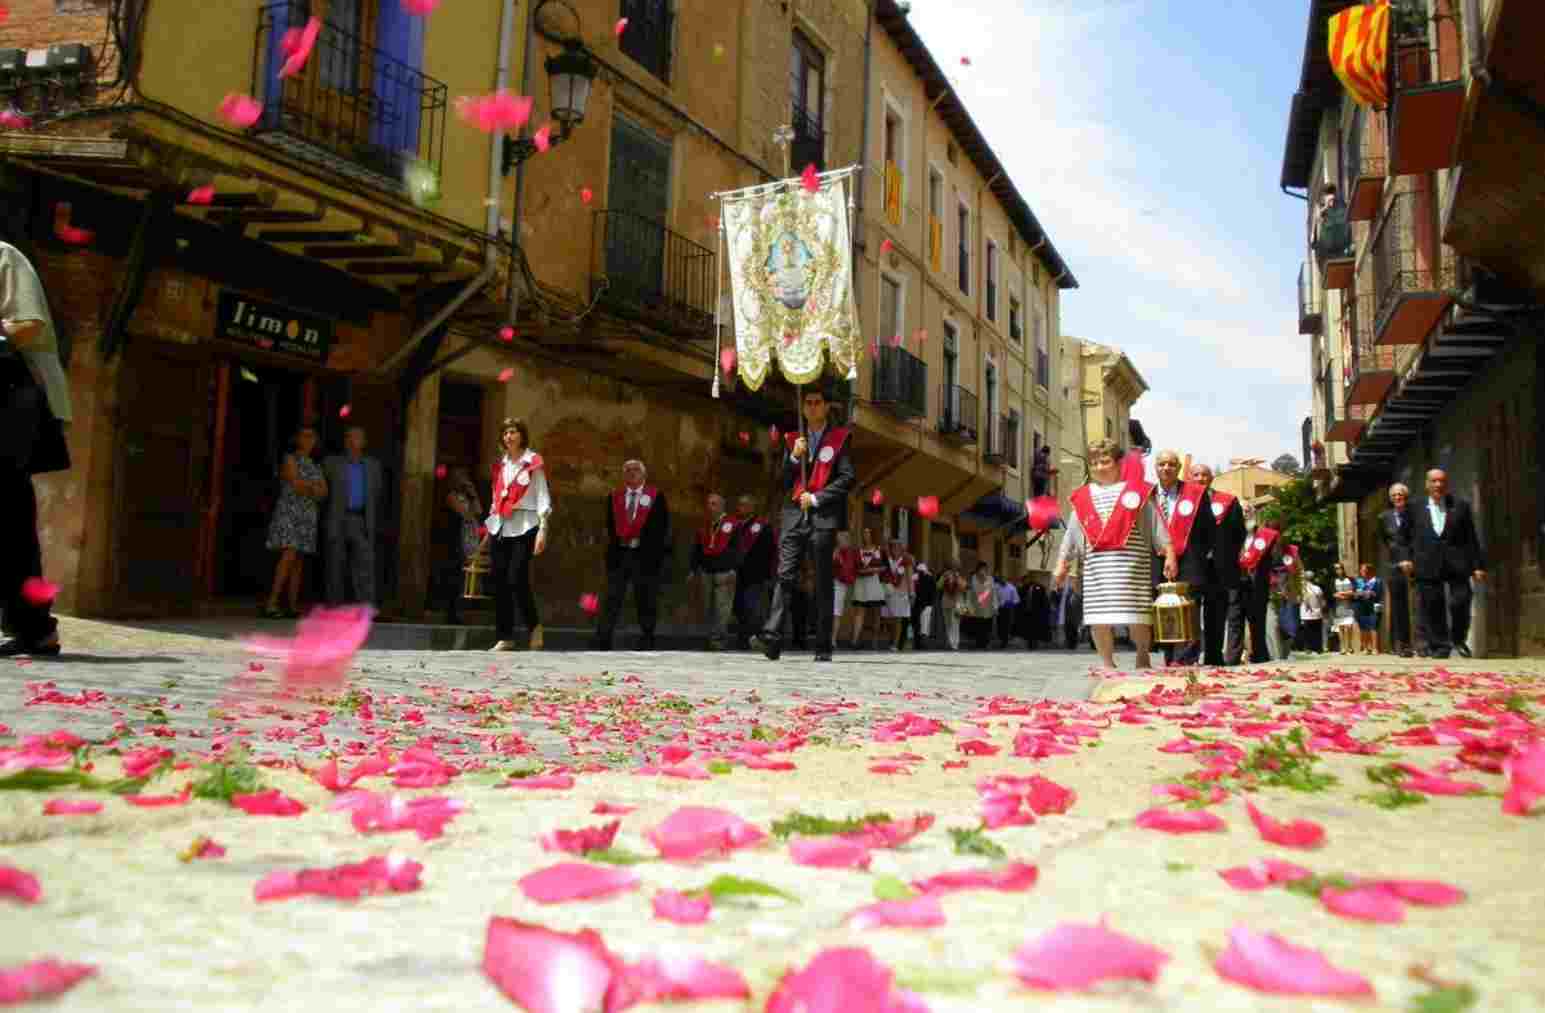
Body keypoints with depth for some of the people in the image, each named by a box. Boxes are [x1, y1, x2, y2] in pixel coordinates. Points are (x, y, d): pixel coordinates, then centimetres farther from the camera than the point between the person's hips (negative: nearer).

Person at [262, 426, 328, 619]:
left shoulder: (315, 466, 18)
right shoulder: (289, 459, -3)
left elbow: (324, 493, 5)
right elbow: (297, 485, -16)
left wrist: (305, 487, -12)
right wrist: (314, 487, -2)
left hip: (307, 518, 7)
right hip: (289, 514, -7)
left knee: (299, 562, 2)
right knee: (289, 556, -21)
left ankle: (293, 608, 1)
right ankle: (271, 605, -24)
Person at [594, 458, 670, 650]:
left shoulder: (656, 497, 3)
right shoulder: (614, 496, 13)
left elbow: (663, 526, 1)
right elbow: (610, 524, 17)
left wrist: (658, 551, -5)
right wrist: (615, 541, 4)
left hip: (645, 554, -2)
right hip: (619, 553, 2)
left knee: (646, 600, 3)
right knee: (613, 599, -1)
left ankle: (646, 641, 11)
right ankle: (602, 641, -3)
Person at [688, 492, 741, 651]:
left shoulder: (731, 524, -2)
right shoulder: (704, 525, 16)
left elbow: (736, 548, -7)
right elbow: (696, 548, 20)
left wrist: (733, 568, -15)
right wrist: (692, 568, 15)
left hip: (724, 572, -6)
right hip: (706, 572, 6)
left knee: (722, 607, -9)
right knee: (708, 608, 10)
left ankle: (717, 638, -9)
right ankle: (712, 637, 19)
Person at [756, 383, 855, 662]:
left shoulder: (840, 438, 5)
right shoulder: (795, 440, 18)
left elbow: (848, 479, -3)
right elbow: (785, 482, 14)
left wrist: (816, 498, -10)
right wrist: (794, 457, -3)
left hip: (823, 517, -3)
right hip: (795, 514, 3)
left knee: (823, 582, 0)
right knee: (785, 576, -9)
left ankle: (823, 646, 3)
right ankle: (772, 637, -17)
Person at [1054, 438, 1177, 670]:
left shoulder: (1136, 491, 7)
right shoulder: (1084, 497, 15)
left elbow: (1157, 526, 4)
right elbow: (1071, 534, 18)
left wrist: (1169, 556, -5)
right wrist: (1062, 564, 13)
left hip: (1131, 564, -3)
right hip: (1096, 565, 3)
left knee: (1137, 616, -3)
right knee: (1098, 618, -1)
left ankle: (1143, 659, 20)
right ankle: (1108, 664, 12)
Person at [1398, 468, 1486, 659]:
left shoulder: (1460, 507, 10)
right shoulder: (1415, 509, 11)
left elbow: (1471, 538, 8)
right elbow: (1408, 538, 11)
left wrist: (1478, 565, 3)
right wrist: (1407, 558, -4)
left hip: (1457, 565, 0)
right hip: (1428, 566, 0)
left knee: (1460, 604, -5)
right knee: (1432, 608, 0)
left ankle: (1459, 640, 18)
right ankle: (1439, 646, 9)